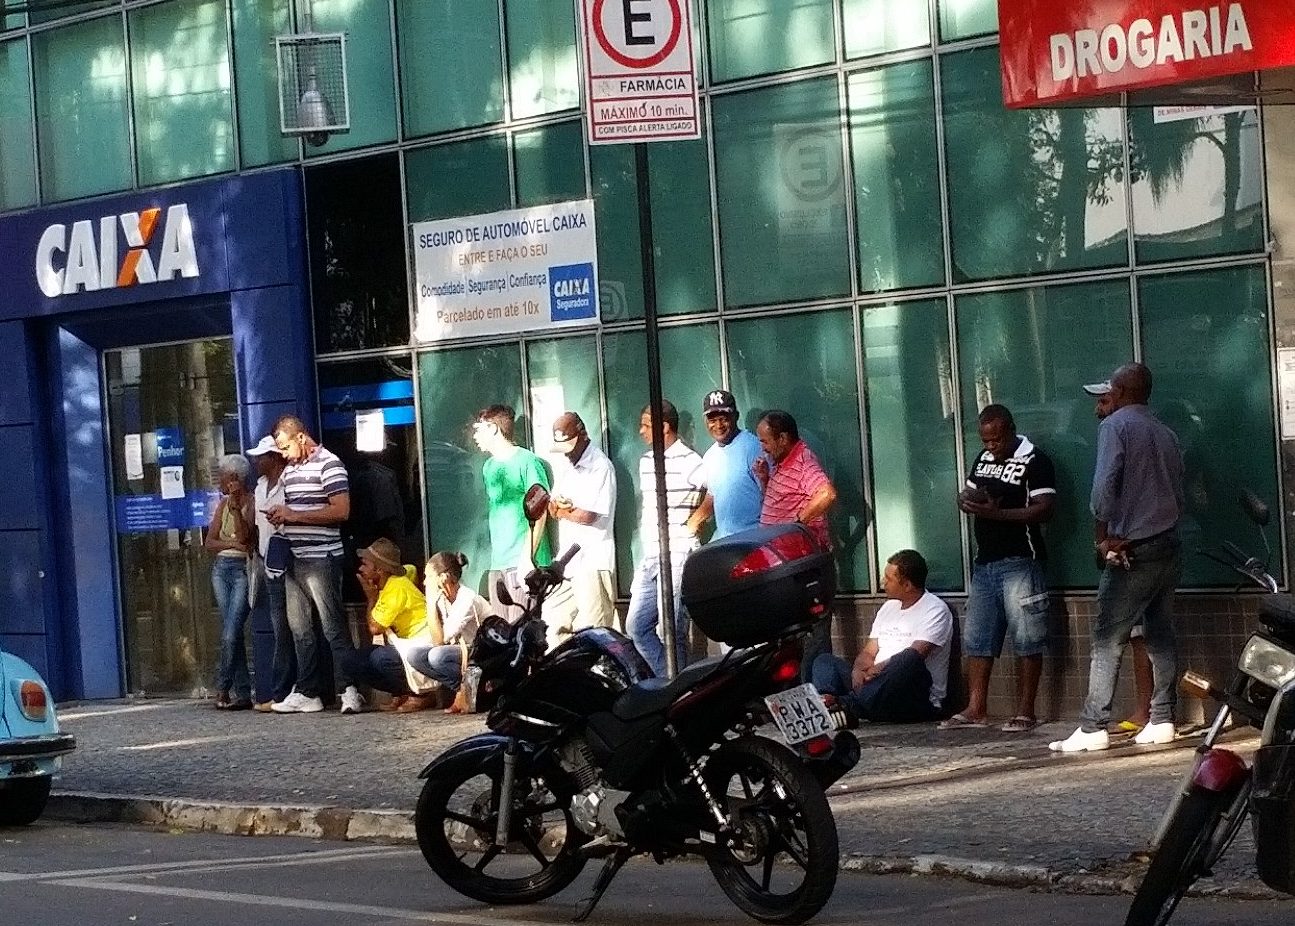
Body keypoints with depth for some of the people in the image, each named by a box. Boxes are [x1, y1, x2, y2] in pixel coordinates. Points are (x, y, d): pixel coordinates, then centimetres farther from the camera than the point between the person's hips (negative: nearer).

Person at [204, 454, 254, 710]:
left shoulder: (251, 503, -6)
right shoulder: (223, 504, 13)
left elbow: (244, 535, -17)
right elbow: (209, 542, 9)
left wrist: (235, 506, -19)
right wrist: (232, 543, -8)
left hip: (243, 568, -7)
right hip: (221, 568, 7)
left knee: (231, 634, -12)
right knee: (231, 633, 3)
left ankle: (223, 688, -3)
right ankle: (243, 693, 4)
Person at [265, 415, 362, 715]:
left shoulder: (329, 464, -8)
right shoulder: (290, 470, 17)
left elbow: (341, 511, -17)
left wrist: (294, 515, -16)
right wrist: (279, 516, 6)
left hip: (321, 558, -8)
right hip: (293, 559, 8)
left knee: (334, 627, -8)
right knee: (300, 629, 9)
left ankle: (349, 690, -8)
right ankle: (307, 693, 13)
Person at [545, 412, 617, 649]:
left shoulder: (600, 467, -9)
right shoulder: (566, 469, 17)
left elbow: (589, 516, -16)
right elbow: (553, 509, 15)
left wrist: (561, 510, 1)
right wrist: (562, 507, -9)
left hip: (593, 560, -8)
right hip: (567, 560, 8)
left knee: (590, 629, -9)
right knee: (553, 623, 8)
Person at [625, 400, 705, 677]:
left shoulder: (689, 462, -11)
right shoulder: (645, 462, 16)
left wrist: (695, 520, -6)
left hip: (678, 558, -9)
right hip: (649, 558, 9)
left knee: (673, 632, -7)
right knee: (636, 626, 7)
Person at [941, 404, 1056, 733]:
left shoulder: (1034, 461, -9)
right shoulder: (984, 459, 15)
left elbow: (1045, 509, -17)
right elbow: (966, 495, 24)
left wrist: (998, 513, -24)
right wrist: (967, 501, -2)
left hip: (1019, 563, -8)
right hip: (985, 563, 8)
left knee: (1026, 640, -4)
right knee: (977, 640, 8)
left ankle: (1025, 712, -1)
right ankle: (975, 709, 12)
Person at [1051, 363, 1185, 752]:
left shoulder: (1116, 425, -6)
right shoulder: (1166, 434, 15)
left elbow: (1105, 483, -16)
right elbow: (1178, 493, 16)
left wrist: (1108, 534, -9)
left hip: (1133, 551, -7)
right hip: (1169, 545, 7)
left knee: (1108, 640, -7)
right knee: (1161, 635, 11)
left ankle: (1093, 728, -10)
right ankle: (1162, 720, 9)